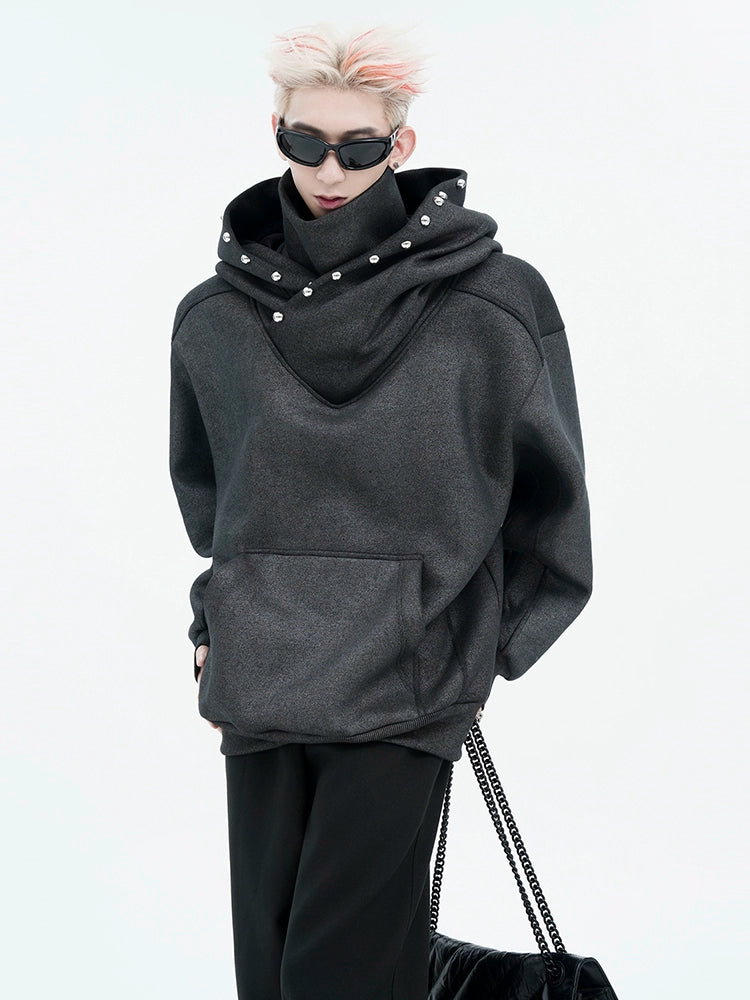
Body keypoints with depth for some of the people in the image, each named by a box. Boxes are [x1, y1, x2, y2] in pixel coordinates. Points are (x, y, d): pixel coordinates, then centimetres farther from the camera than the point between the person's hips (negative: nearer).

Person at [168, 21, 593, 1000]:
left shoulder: (492, 302, -6)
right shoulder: (215, 316, 5)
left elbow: (544, 487, 4)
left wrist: (485, 647, 6)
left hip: (404, 687, -4)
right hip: (259, 684, 4)